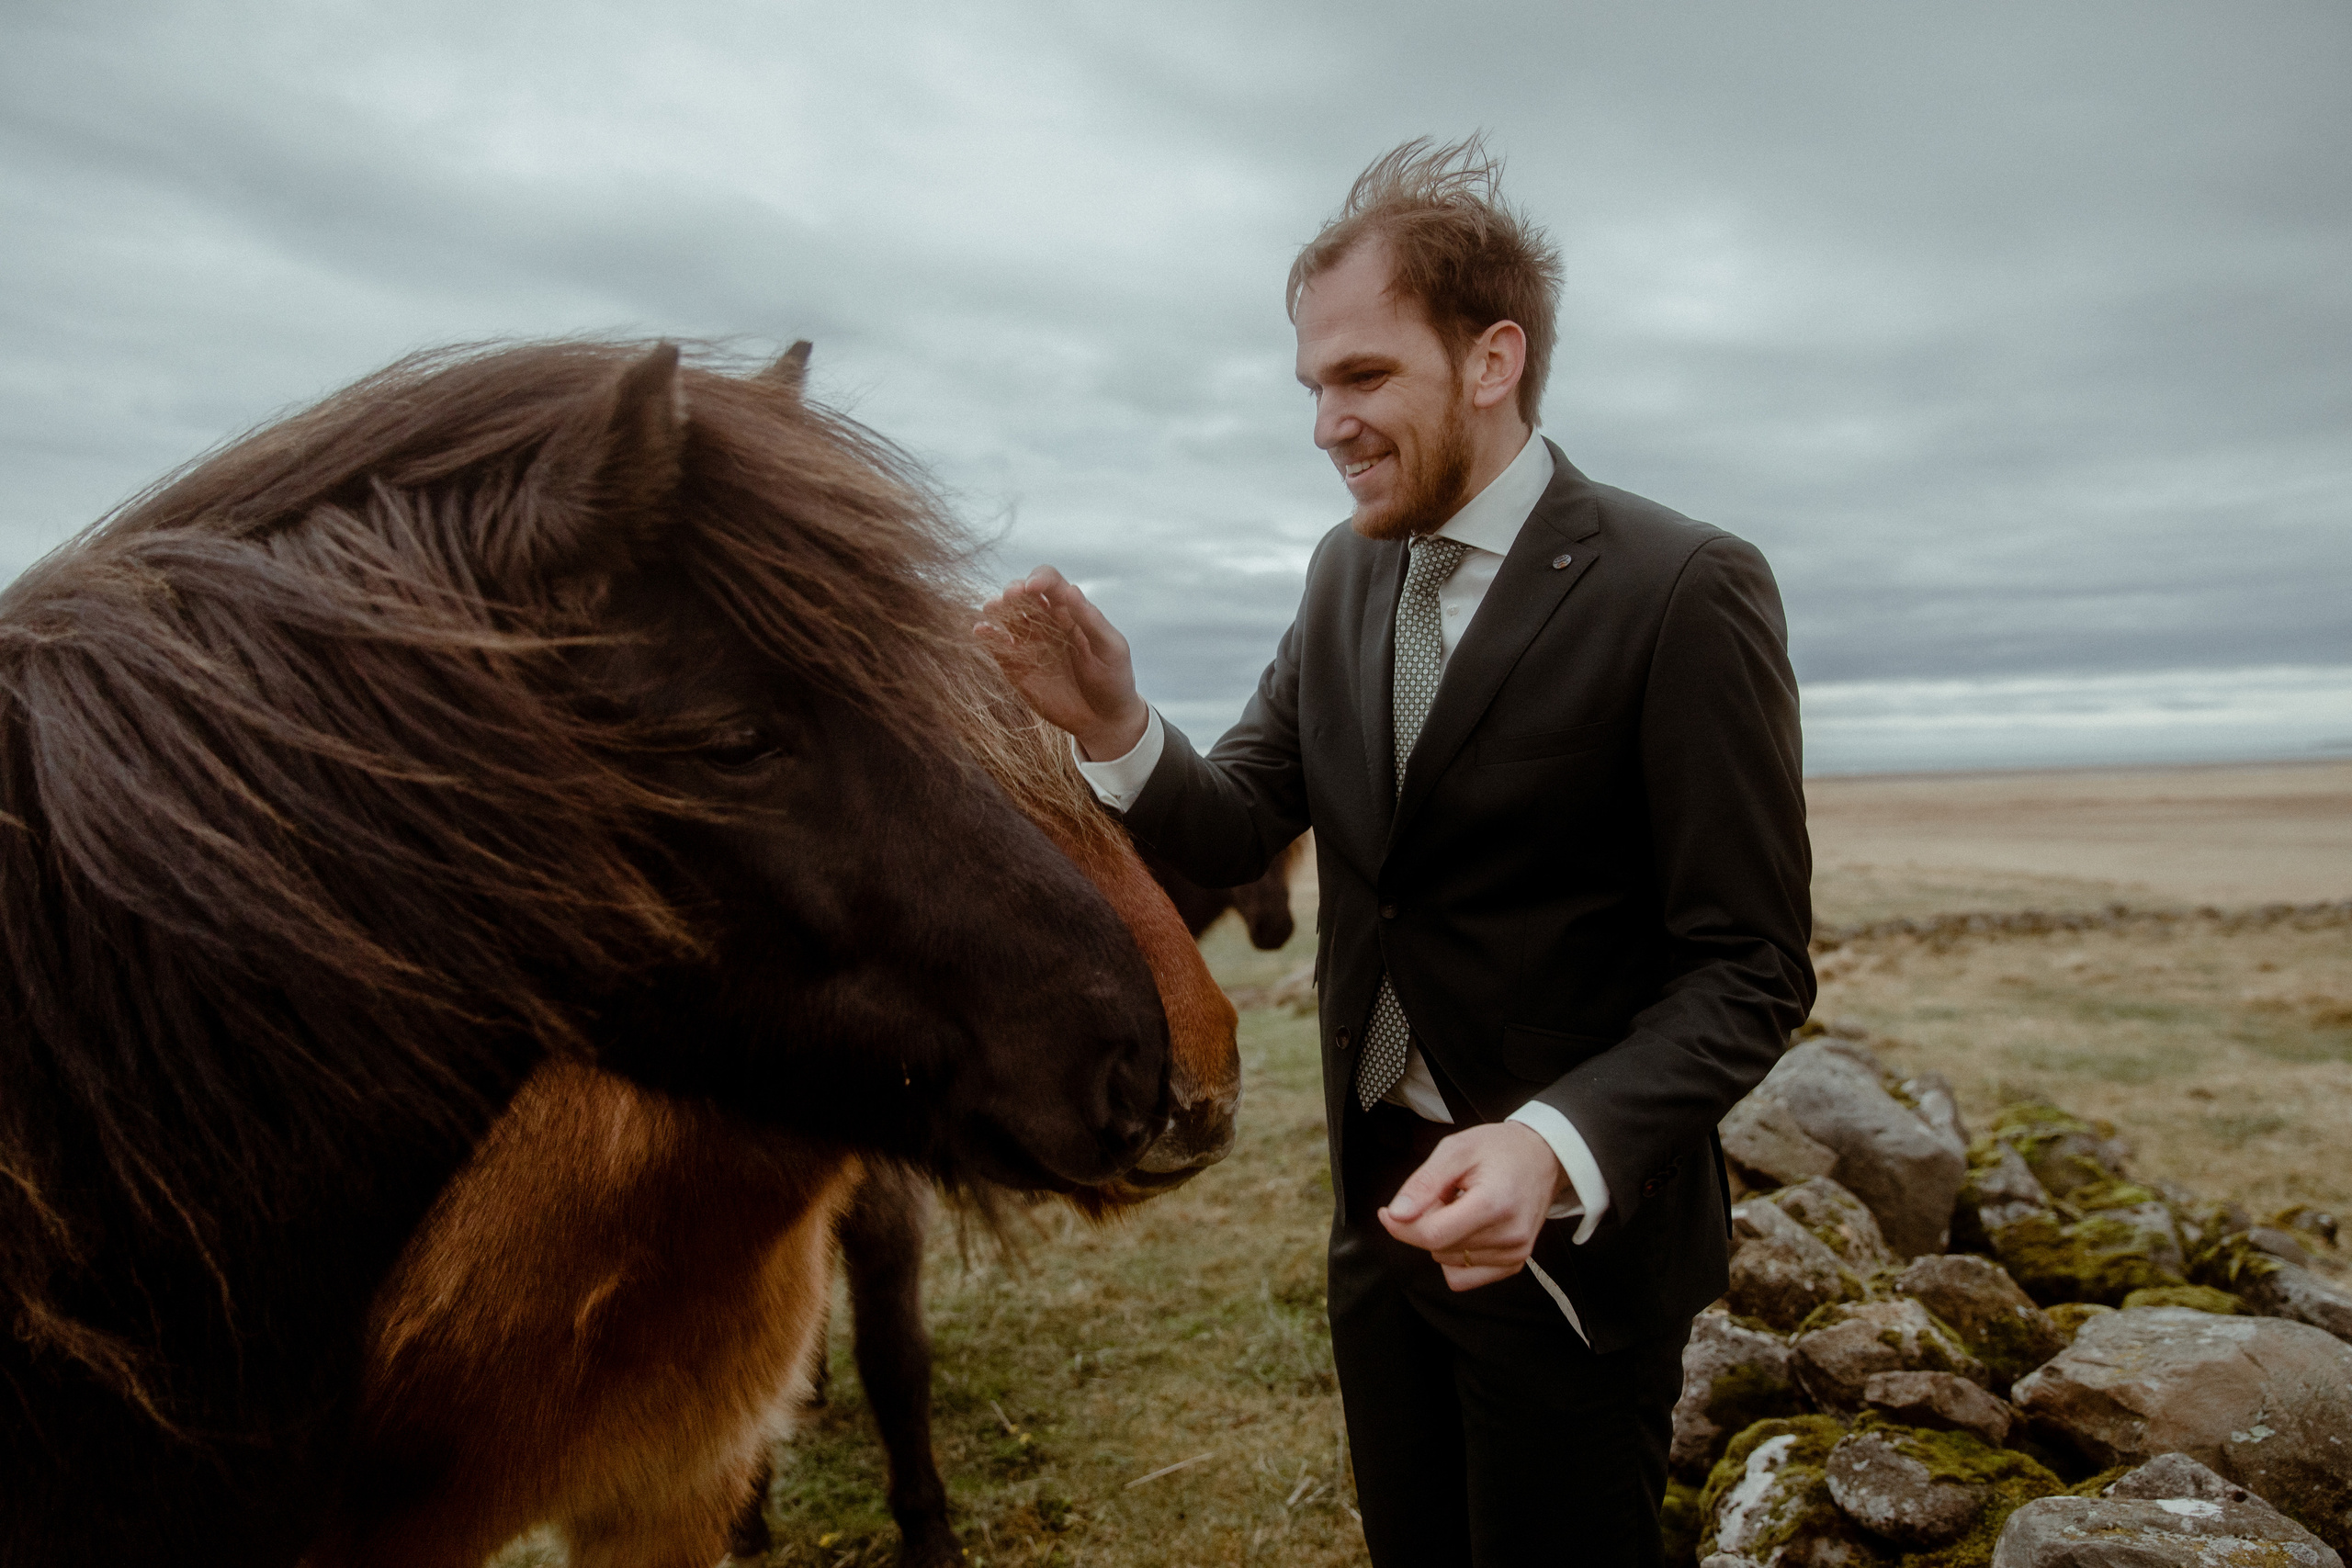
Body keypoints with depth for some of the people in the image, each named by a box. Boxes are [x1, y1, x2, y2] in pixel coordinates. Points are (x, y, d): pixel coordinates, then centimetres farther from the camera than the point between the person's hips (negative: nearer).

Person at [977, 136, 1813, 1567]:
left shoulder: (1685, 590, -17)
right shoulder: (1347, 574, 3)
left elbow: (1752, 968, -17)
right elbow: (1237, 832, 1)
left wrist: (1560, 1149, -32)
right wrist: (1116, 726, -19)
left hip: (1579, 1232, -5)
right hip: (1383, 1209, 6)